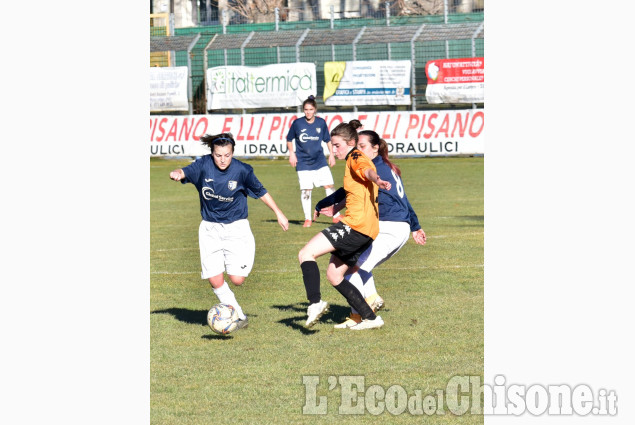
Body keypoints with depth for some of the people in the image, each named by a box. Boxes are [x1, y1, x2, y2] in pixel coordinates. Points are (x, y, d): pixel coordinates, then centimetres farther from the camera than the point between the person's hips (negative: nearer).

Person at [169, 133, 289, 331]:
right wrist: (177, 173, -46)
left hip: (236, 227, -1)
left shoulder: (242, 170, -11)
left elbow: (260, 192, 2)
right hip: (210, 229, 1)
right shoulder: (204, 165, -9)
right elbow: (186, 172, -22)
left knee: (237, 279, -12)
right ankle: (239, 316, 13)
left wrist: (278, 213, 9)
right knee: (215, 281, -6)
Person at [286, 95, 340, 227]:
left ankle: (336, 216, 6)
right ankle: (308, 219, 8)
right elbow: (289, 139, 8)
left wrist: (331, 154, 10)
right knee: (305, 190, -4)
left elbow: (327, 140, 14)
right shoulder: (297, 123, -4)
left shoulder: (321, 123, 1)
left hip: (320, 162, 2)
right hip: (303, 163, -2)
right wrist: (292, 154, -1)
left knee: (329, 186, -4)